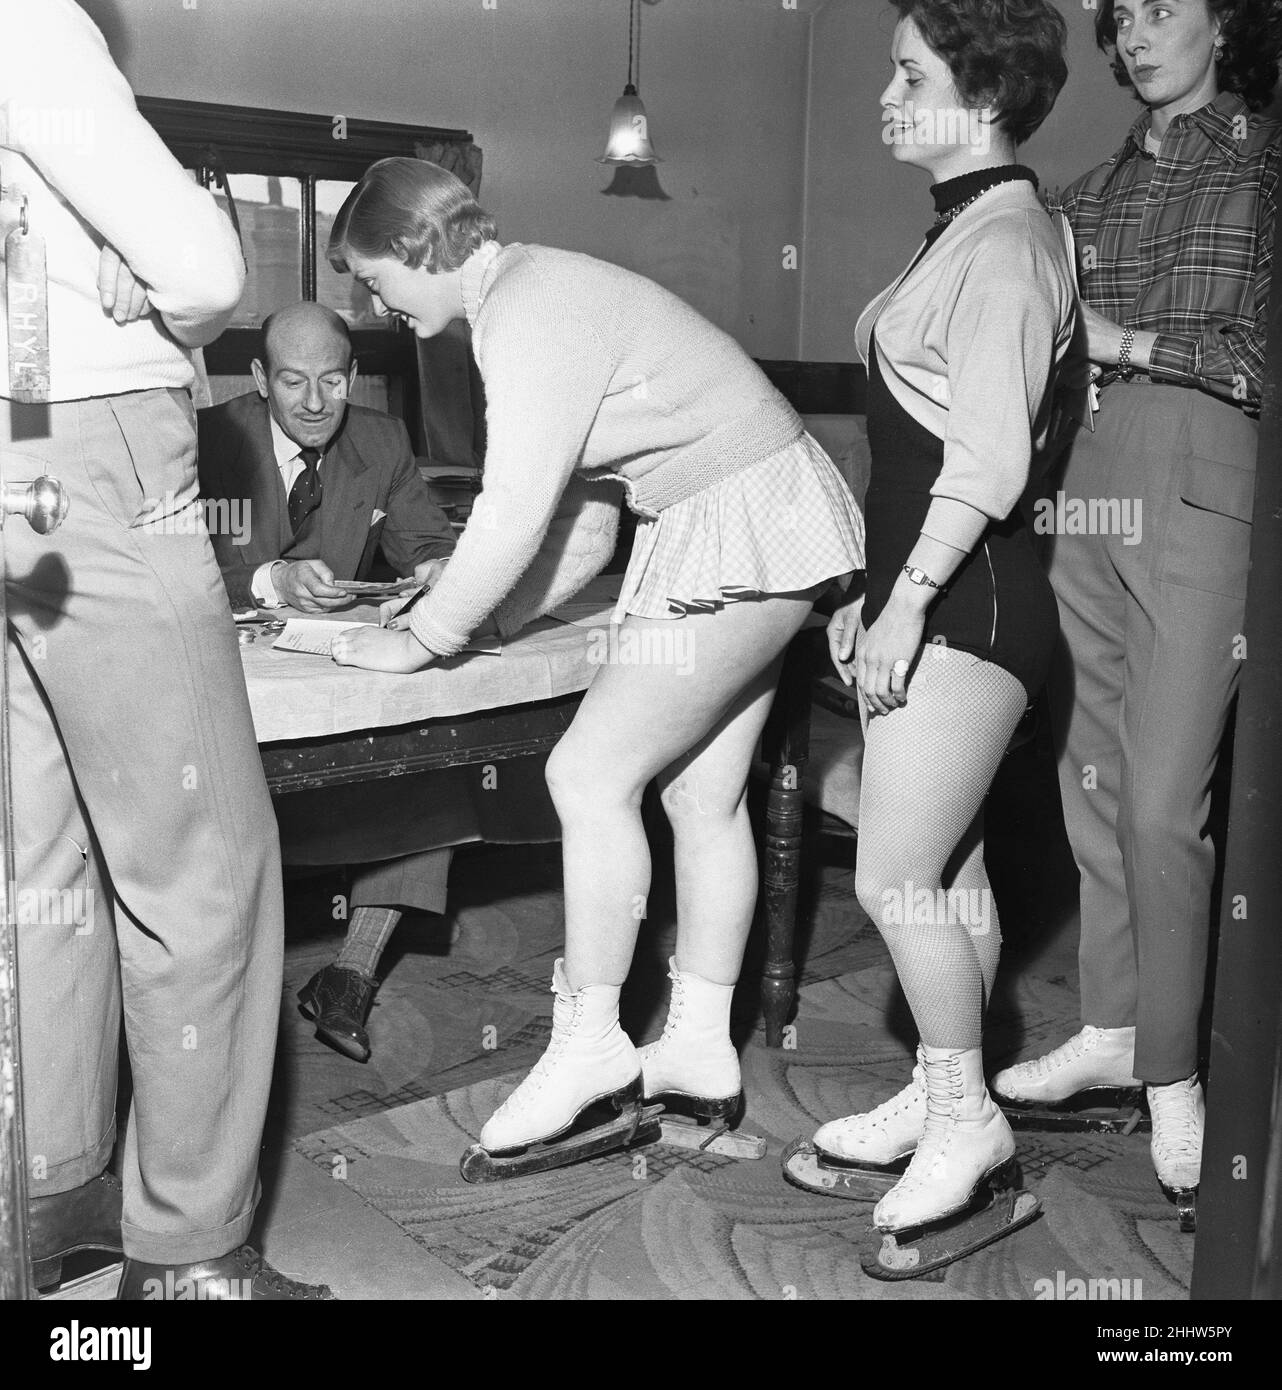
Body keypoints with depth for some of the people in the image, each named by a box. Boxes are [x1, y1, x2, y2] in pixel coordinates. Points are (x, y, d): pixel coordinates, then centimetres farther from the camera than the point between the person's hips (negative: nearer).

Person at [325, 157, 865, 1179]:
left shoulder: (530, 312, -17)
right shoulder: (534, 293, 15)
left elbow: (514, 521, -22)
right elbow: (583, 528, 14)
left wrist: (421, 640, -10)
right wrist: (481, 621, 8)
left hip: (748, 526, -10)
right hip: (713, 526, 10)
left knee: (591, 773, -12)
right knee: (702, 791, 11)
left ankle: (589, 1057, -2)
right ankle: (701, 1050, 20)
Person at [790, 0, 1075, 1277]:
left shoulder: (1003, 244, -12)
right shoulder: (964, 232, 17)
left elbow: (990, 461, -20)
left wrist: (905, 603, -19)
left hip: (966, 595, -10)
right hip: (926, 588, 10)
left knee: (895, 879, -5)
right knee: (946, 871, 15)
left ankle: (964, 1118, 12)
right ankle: (941, 1098, 27)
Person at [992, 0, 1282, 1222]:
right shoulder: (1096, 190, 18)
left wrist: (1133, 343, -11)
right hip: (1085, 483, 5)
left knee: (1162, 802, -9)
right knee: (1091, 778, 8)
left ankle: (1172, 1074, 5)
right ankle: (1112, 1031, 22)